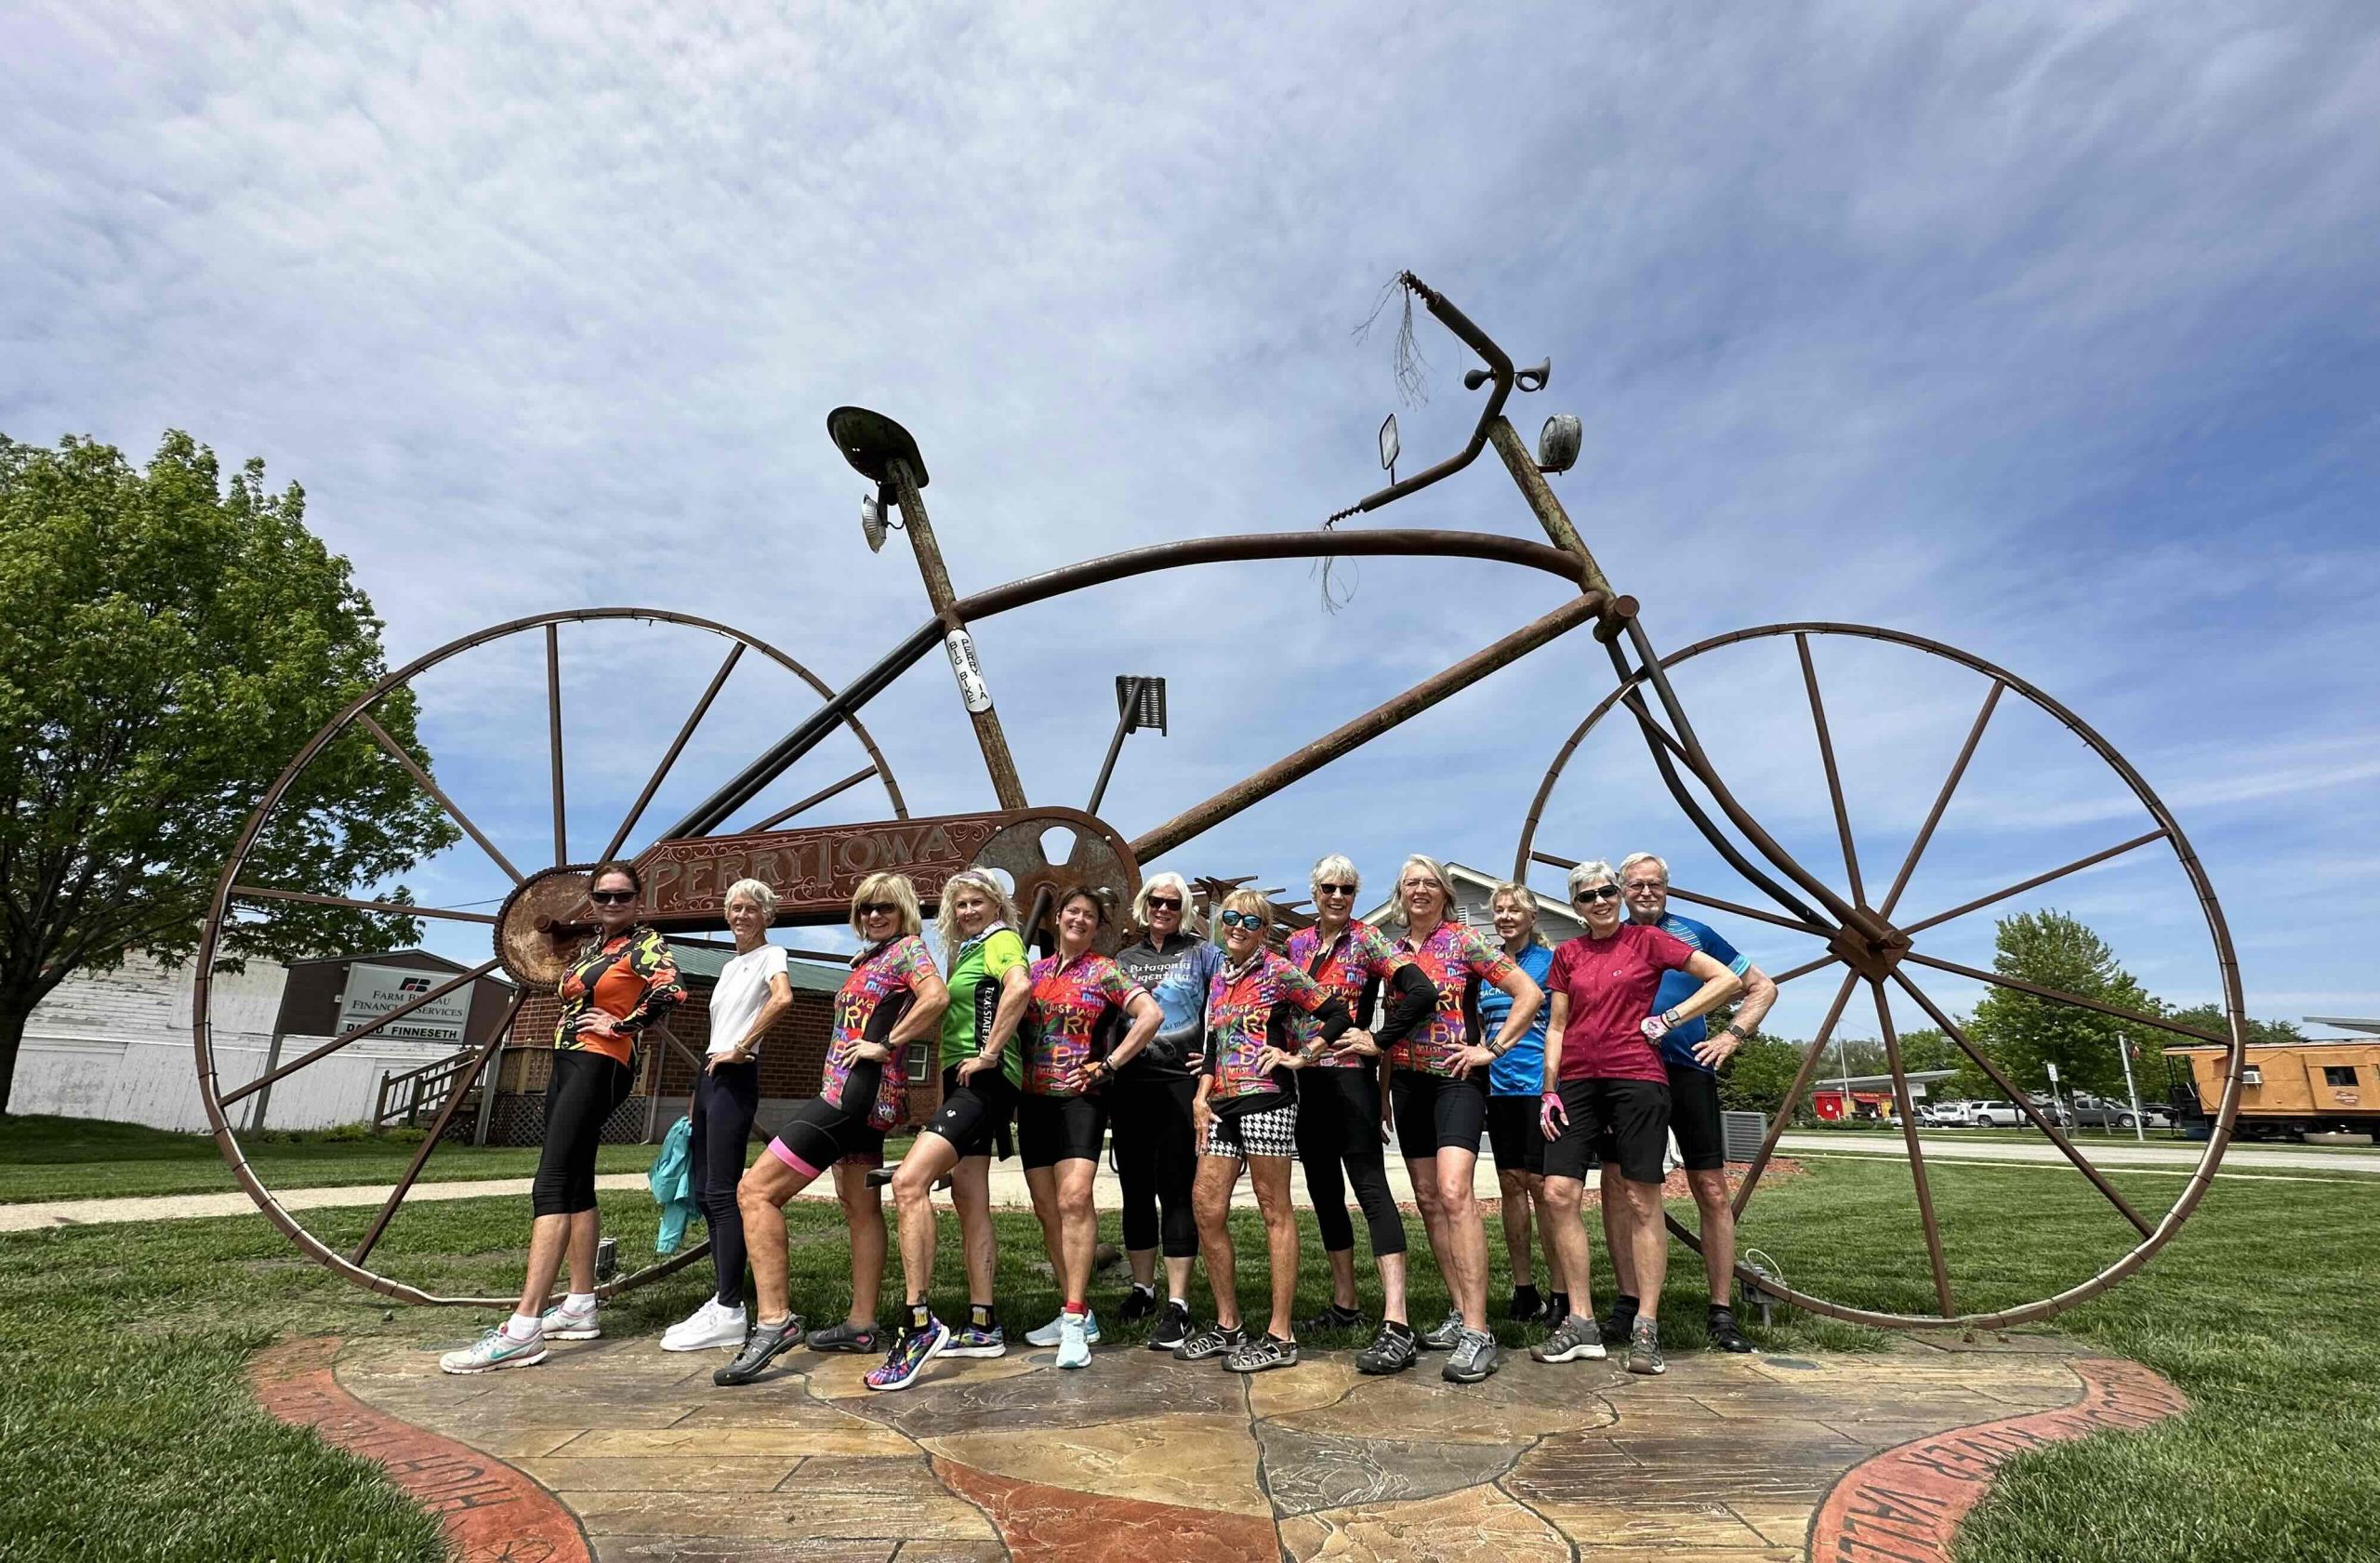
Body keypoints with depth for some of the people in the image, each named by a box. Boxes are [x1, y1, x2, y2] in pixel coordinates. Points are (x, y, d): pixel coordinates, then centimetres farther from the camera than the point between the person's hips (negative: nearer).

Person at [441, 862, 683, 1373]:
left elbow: (672, 991, -25)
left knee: (550, 1186, -16)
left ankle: (523, 1330, -20)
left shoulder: (646, 944, -7)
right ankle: (580, 1306, 17)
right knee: (575, 1183, 10)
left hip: (599, 1066, -9)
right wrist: (564, 957, 17)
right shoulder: (591, 945, 18)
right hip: (568, 1063, 10)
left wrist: (622, 1025, -16)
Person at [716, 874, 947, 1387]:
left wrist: (885, 1045, -20)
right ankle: (861, 1324, 21)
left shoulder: (908, 948, -7)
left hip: (858, 1090, -10)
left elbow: (936, 997, -26)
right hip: (857, 1093, 10)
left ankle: (775, 1319, -12)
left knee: (755, 1190, -11)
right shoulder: (867, 959, 19)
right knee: (860, 1207, 13)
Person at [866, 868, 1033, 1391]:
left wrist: (989, 1054, -22)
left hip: (985, 1079, -10)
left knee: (909, 1181, -22)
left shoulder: (1002, 939, -5)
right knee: (970, 1201, 10)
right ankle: (982, 1325, 17)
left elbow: (1019, 986, -26)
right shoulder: (968, 953, 23)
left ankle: (919, 1323, -21)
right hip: (962, 1081, 10)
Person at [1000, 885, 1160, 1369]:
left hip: (1080, 1096, -5)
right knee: (1047, 1210, 7)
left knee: (1074, 1199, -20)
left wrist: (1109, 1064, -12)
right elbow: (1009, 1020, 18)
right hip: (1033, 1099, 5)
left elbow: (1151, 1014, -11)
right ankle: (1079, 1312, 19)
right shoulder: (1034, 970, 13)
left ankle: (1074, 1321, -14)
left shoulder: (1105, 972, -1)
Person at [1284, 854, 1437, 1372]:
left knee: (1370, 1188, -11)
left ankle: (1397, 1325, -13)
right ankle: (1344, 1305, 28)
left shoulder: (1368, 941, -6)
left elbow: (1422, 992, -17)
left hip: (1350, 1076, -6)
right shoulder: (1295, 943, 10)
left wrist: (1378, 1040, -15)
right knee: (1323, 1191, 13)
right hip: (1304, 1079, 7)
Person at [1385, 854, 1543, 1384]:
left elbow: (1530, 994, -5)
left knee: (1454, 1193, -20)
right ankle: (1460, 1314, 19)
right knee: (1428, 1201, 8)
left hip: (1456, 1078, -6)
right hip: (1408, 1081, 6)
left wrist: (1492, 1049, -9)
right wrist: (1383, 1090, 16)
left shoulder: (1466, 940, -3)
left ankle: (1477, 1332, -17)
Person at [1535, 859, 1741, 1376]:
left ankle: (1646, 1329, 10)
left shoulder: (1647, 940, 3)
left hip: (1636, 1077, -3)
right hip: (1577, 1081, 4)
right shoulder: (1567, 954, 13)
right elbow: (1556, 1027, 13)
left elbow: (1726, 980, 2)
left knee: (1642, 1202, 0)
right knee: (1558, 1194, -3)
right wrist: (1549, 1090, 6)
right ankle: (1581, 1325, 7)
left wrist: (1669, 1018, -3)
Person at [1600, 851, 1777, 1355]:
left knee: (1712, 1193, 2)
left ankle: (1722, 1313, 13)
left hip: (1689, 1071, -1)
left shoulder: (1694, 933, 7)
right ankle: (1628, 1302, 13)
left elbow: (1762, 988, 13)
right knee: (1617, 1186, 0)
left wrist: (1732, 1036, 1)